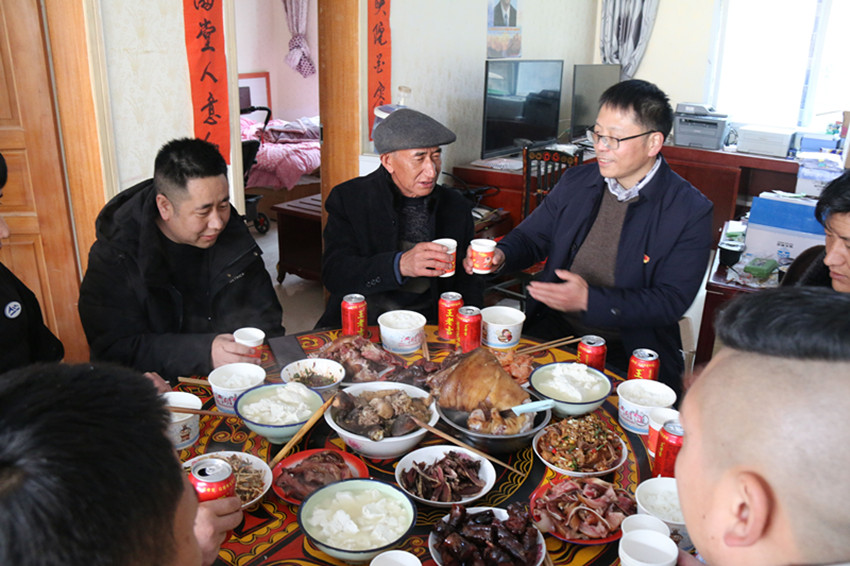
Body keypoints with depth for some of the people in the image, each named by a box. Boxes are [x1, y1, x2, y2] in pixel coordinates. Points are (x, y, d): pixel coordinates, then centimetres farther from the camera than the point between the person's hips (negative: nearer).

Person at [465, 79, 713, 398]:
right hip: (553, 332, 4)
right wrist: (501, 256, -8)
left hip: (631, 352, -3)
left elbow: (671, 302, -12)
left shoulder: (691, 211, -7)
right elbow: (530, 237, 16)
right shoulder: (576, 182, 7)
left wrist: (590, 300, -23)